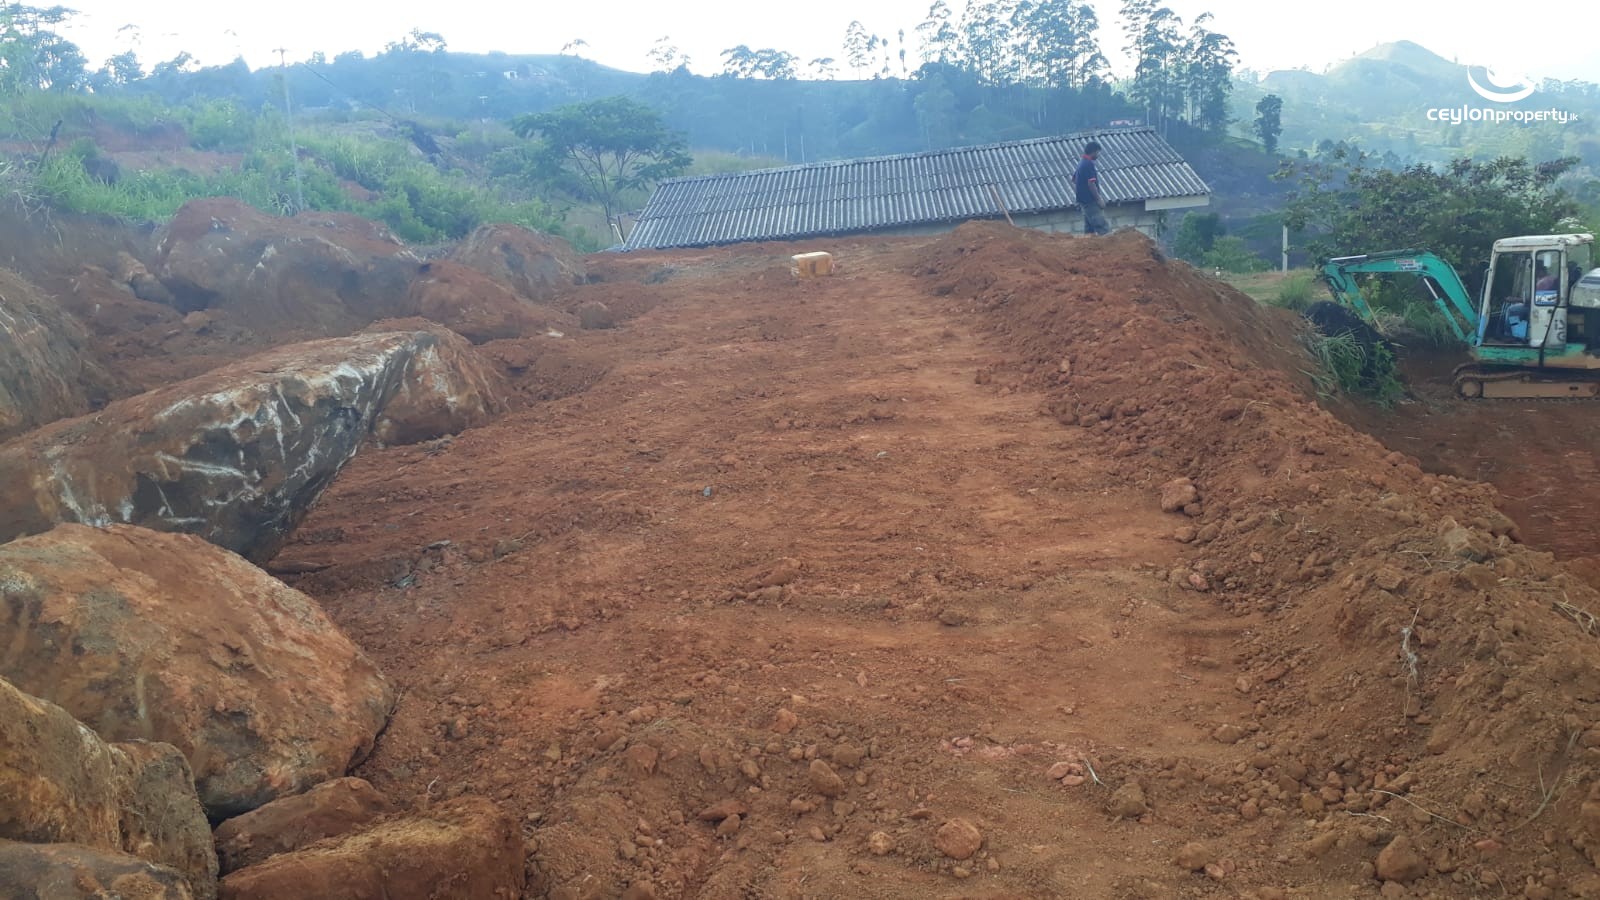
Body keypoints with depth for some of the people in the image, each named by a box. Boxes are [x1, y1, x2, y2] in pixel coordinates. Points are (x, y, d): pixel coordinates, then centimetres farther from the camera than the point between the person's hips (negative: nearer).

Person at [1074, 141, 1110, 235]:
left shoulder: (1081, 163, 14)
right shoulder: (1089, 164, -15)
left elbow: (1073, 181, 22)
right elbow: (1091, 183, -21)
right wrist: (1099, 199, -17)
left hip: (1083, 200, 10)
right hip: (1091, 200, -10)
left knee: (1089, 229, 12)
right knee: (1104, 228, -13)